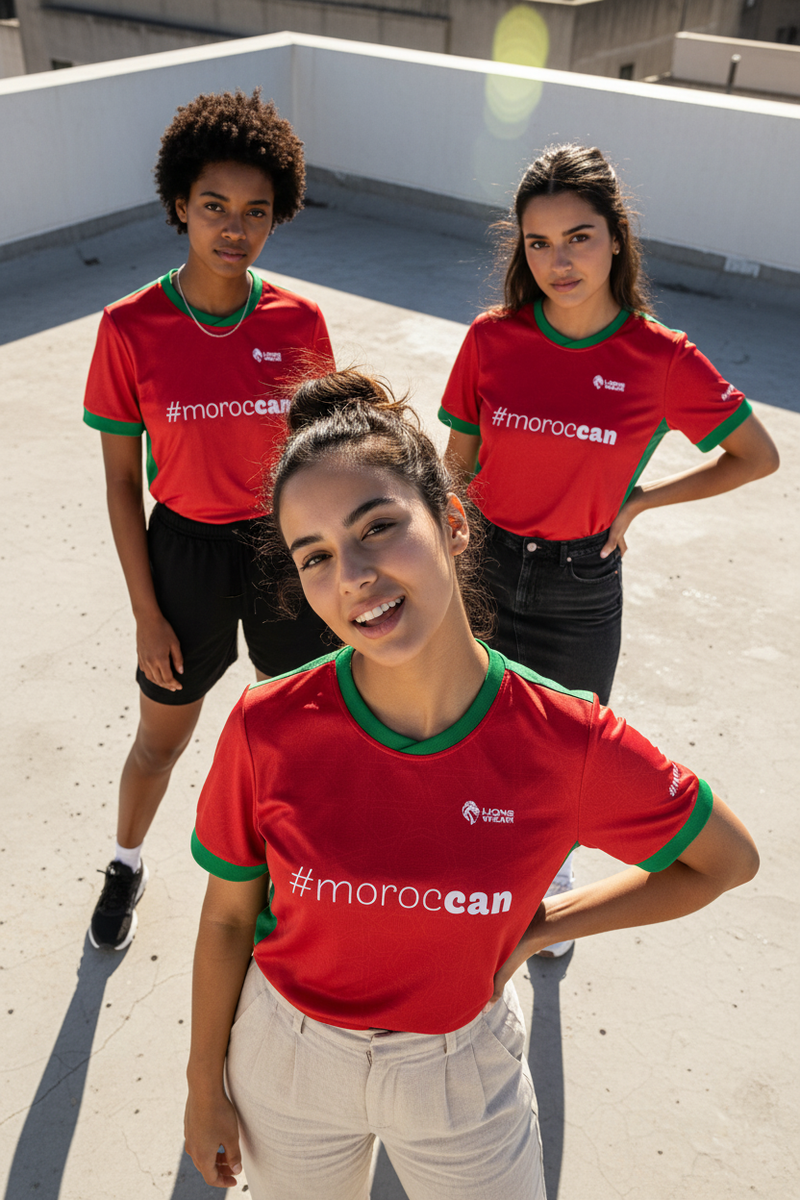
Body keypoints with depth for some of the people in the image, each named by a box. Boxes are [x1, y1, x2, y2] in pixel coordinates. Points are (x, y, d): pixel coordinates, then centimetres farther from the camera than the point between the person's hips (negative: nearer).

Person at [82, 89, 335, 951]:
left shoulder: (299, 322, -9)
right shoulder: (131, 327, -14)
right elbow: (121, 479, -8)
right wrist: (146, 612, -7)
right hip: (186, 551, -1)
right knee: (161, 737, 18)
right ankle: (126, 863, 48)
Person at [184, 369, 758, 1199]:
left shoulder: (571, 744, -26)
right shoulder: (267, 729, -25)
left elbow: (729, 859, -8)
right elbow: (227, 918, -9)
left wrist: (541, 930, -10)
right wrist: (204, 1084, 4)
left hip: (465, 1072, 0)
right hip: (286, 1060, 1)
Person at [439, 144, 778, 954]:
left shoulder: (662, 359, -14)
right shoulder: (491, 339, -10)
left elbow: (758, 456, -2)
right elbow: (457, 469, -1)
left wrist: (641, 500, -6)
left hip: (582, 589, -1)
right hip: (487, 566, 1)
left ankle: (553, 874, 50)